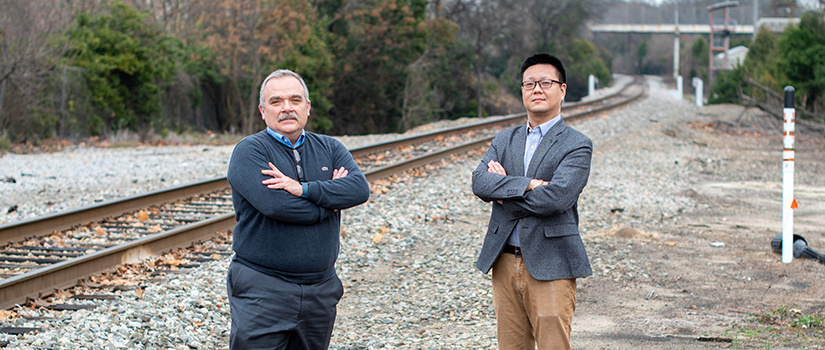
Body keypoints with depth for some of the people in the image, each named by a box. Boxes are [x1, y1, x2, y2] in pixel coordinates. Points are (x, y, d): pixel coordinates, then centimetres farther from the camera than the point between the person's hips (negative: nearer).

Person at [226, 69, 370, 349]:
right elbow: (274, 204, -20)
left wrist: (304, 190, -19)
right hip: (263, 290, -5)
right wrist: (329, 200, -8)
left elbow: (360, 188, -8)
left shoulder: (330, 149, 11)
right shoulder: (249, 151, -5)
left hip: (321, 291, 5)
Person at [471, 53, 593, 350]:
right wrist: (527, 184, -17)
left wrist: (503, 187, -6)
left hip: (550, 267, -5)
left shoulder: (577, 146, -3)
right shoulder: (504, 141, 14)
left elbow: (556, 197, -18)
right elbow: (479, 181, -3)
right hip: (505, 264, 5)